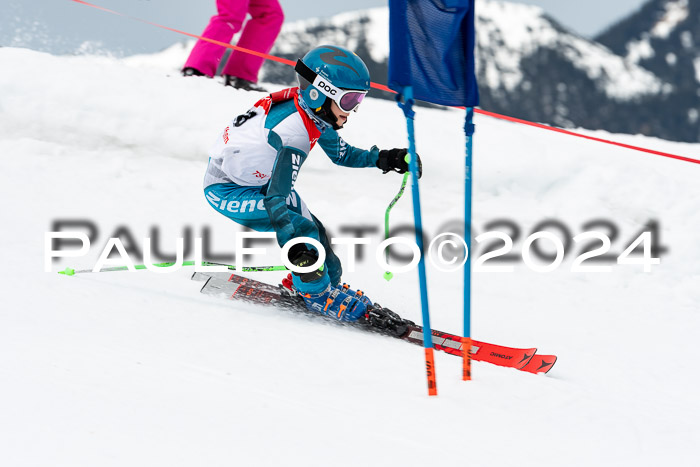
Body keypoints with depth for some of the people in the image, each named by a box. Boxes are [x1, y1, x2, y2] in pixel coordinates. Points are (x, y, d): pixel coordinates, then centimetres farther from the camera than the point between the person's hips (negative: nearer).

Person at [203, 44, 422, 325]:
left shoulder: (315, 114, -8)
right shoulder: (294, 131, -36)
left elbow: (341, 153, 11)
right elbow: (276, 197, -38)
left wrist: (383, 159, -2)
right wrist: (294, 246, -45)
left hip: (258, 181, 9)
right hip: (226, 190, -9)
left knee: (313, 227, 5)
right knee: (300, 228, -21)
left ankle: (330, 284, 25)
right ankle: (316, 293, -1)